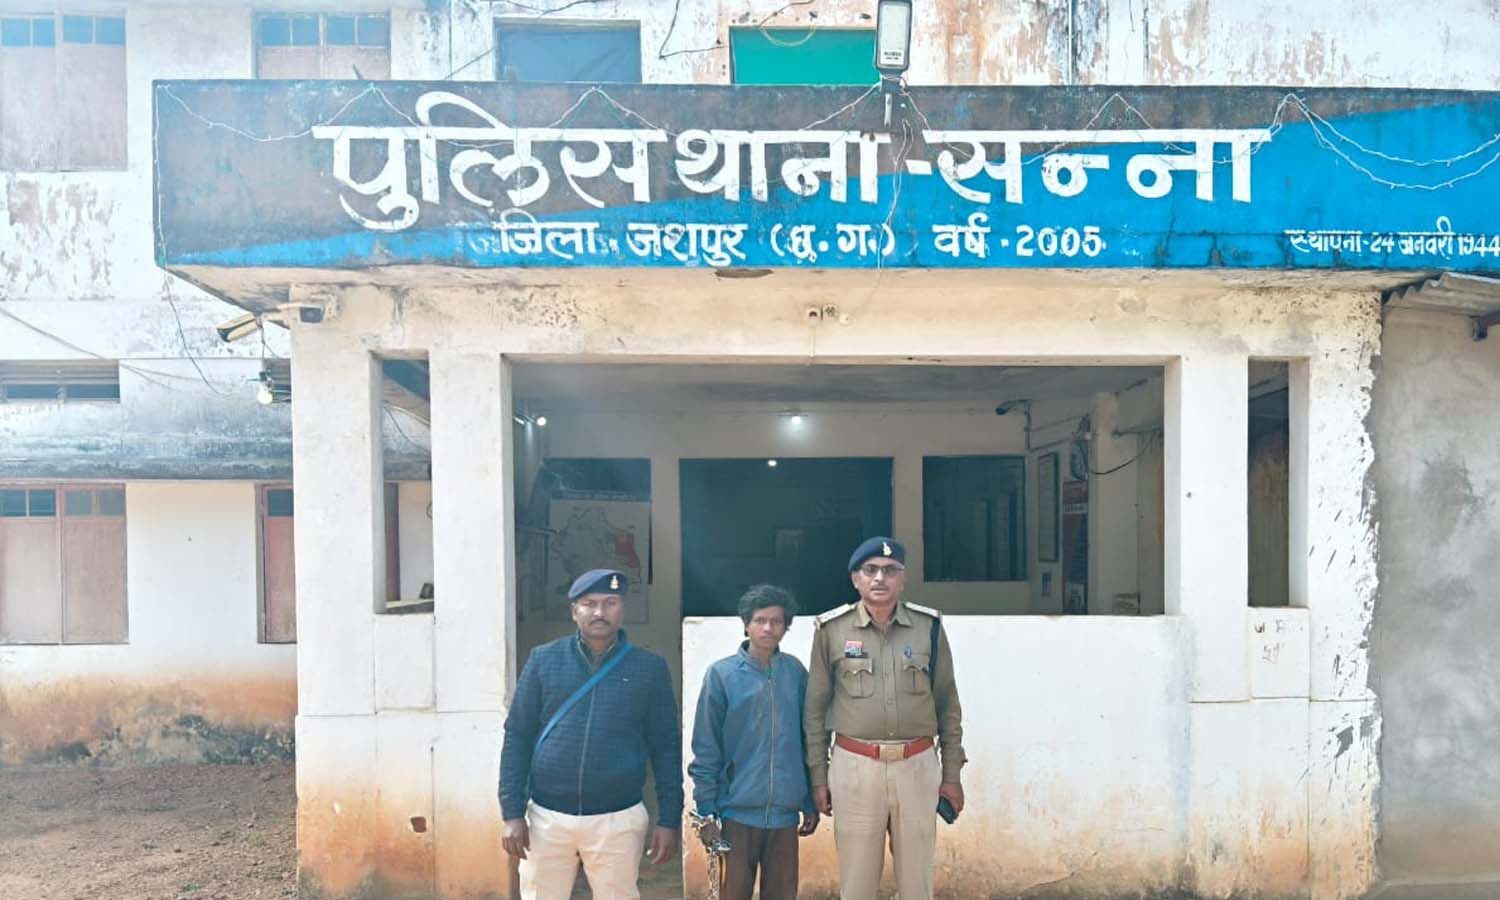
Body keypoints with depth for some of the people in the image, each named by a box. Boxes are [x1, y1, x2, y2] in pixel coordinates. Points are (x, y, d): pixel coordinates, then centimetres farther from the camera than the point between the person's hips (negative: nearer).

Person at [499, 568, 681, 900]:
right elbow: (517, 738, 3)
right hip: (547, 817, 1)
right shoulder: (544, 660, 1)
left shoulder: (649, 667, -1)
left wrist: (669, 820, 0)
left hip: (618, 820, -1)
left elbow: (666, 746, 2)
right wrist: (512, 813, -2)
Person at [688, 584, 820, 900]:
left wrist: (811, 803, 10)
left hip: (785, 812, 3)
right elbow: (706, 750, -4)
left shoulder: (795, 672, 2)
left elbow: (807, 741, 9)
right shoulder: (721, 674, -6)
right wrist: (706, 812, -6)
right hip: (738, 811, -3)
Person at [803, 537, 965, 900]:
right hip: (854, 767, -1)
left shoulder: (929, 627, 1)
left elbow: (948, 704, 7)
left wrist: (952, 773, 7)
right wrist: (818, 776, 3)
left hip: (917, 766, 1)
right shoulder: (831, 630, -3)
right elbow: (815, 708, 4)